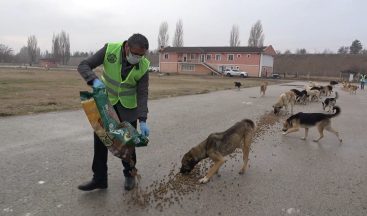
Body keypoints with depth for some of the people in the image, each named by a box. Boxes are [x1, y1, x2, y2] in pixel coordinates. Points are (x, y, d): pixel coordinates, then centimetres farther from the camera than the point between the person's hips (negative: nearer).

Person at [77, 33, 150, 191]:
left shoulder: (143, 66, -19)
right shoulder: (110, 49, -20)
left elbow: (142, 94, -18)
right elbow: (83, 66, -16)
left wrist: (143, 120, -29)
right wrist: (94, 80, -37)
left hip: (128, 107, -1)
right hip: (106, 102, 1)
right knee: (100, 139, 2)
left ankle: (129, 174, 27)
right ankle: (99, 179, 15)